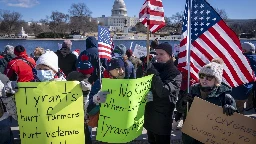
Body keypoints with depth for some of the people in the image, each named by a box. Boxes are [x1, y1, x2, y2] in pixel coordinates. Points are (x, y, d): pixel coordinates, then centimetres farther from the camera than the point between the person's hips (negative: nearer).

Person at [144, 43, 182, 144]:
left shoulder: (175, 74, -13)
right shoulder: (154, 68, 6)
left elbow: (162, 92, -27)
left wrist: (154, 74, -23)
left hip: (162, 119, -6)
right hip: (150, 116, 6)